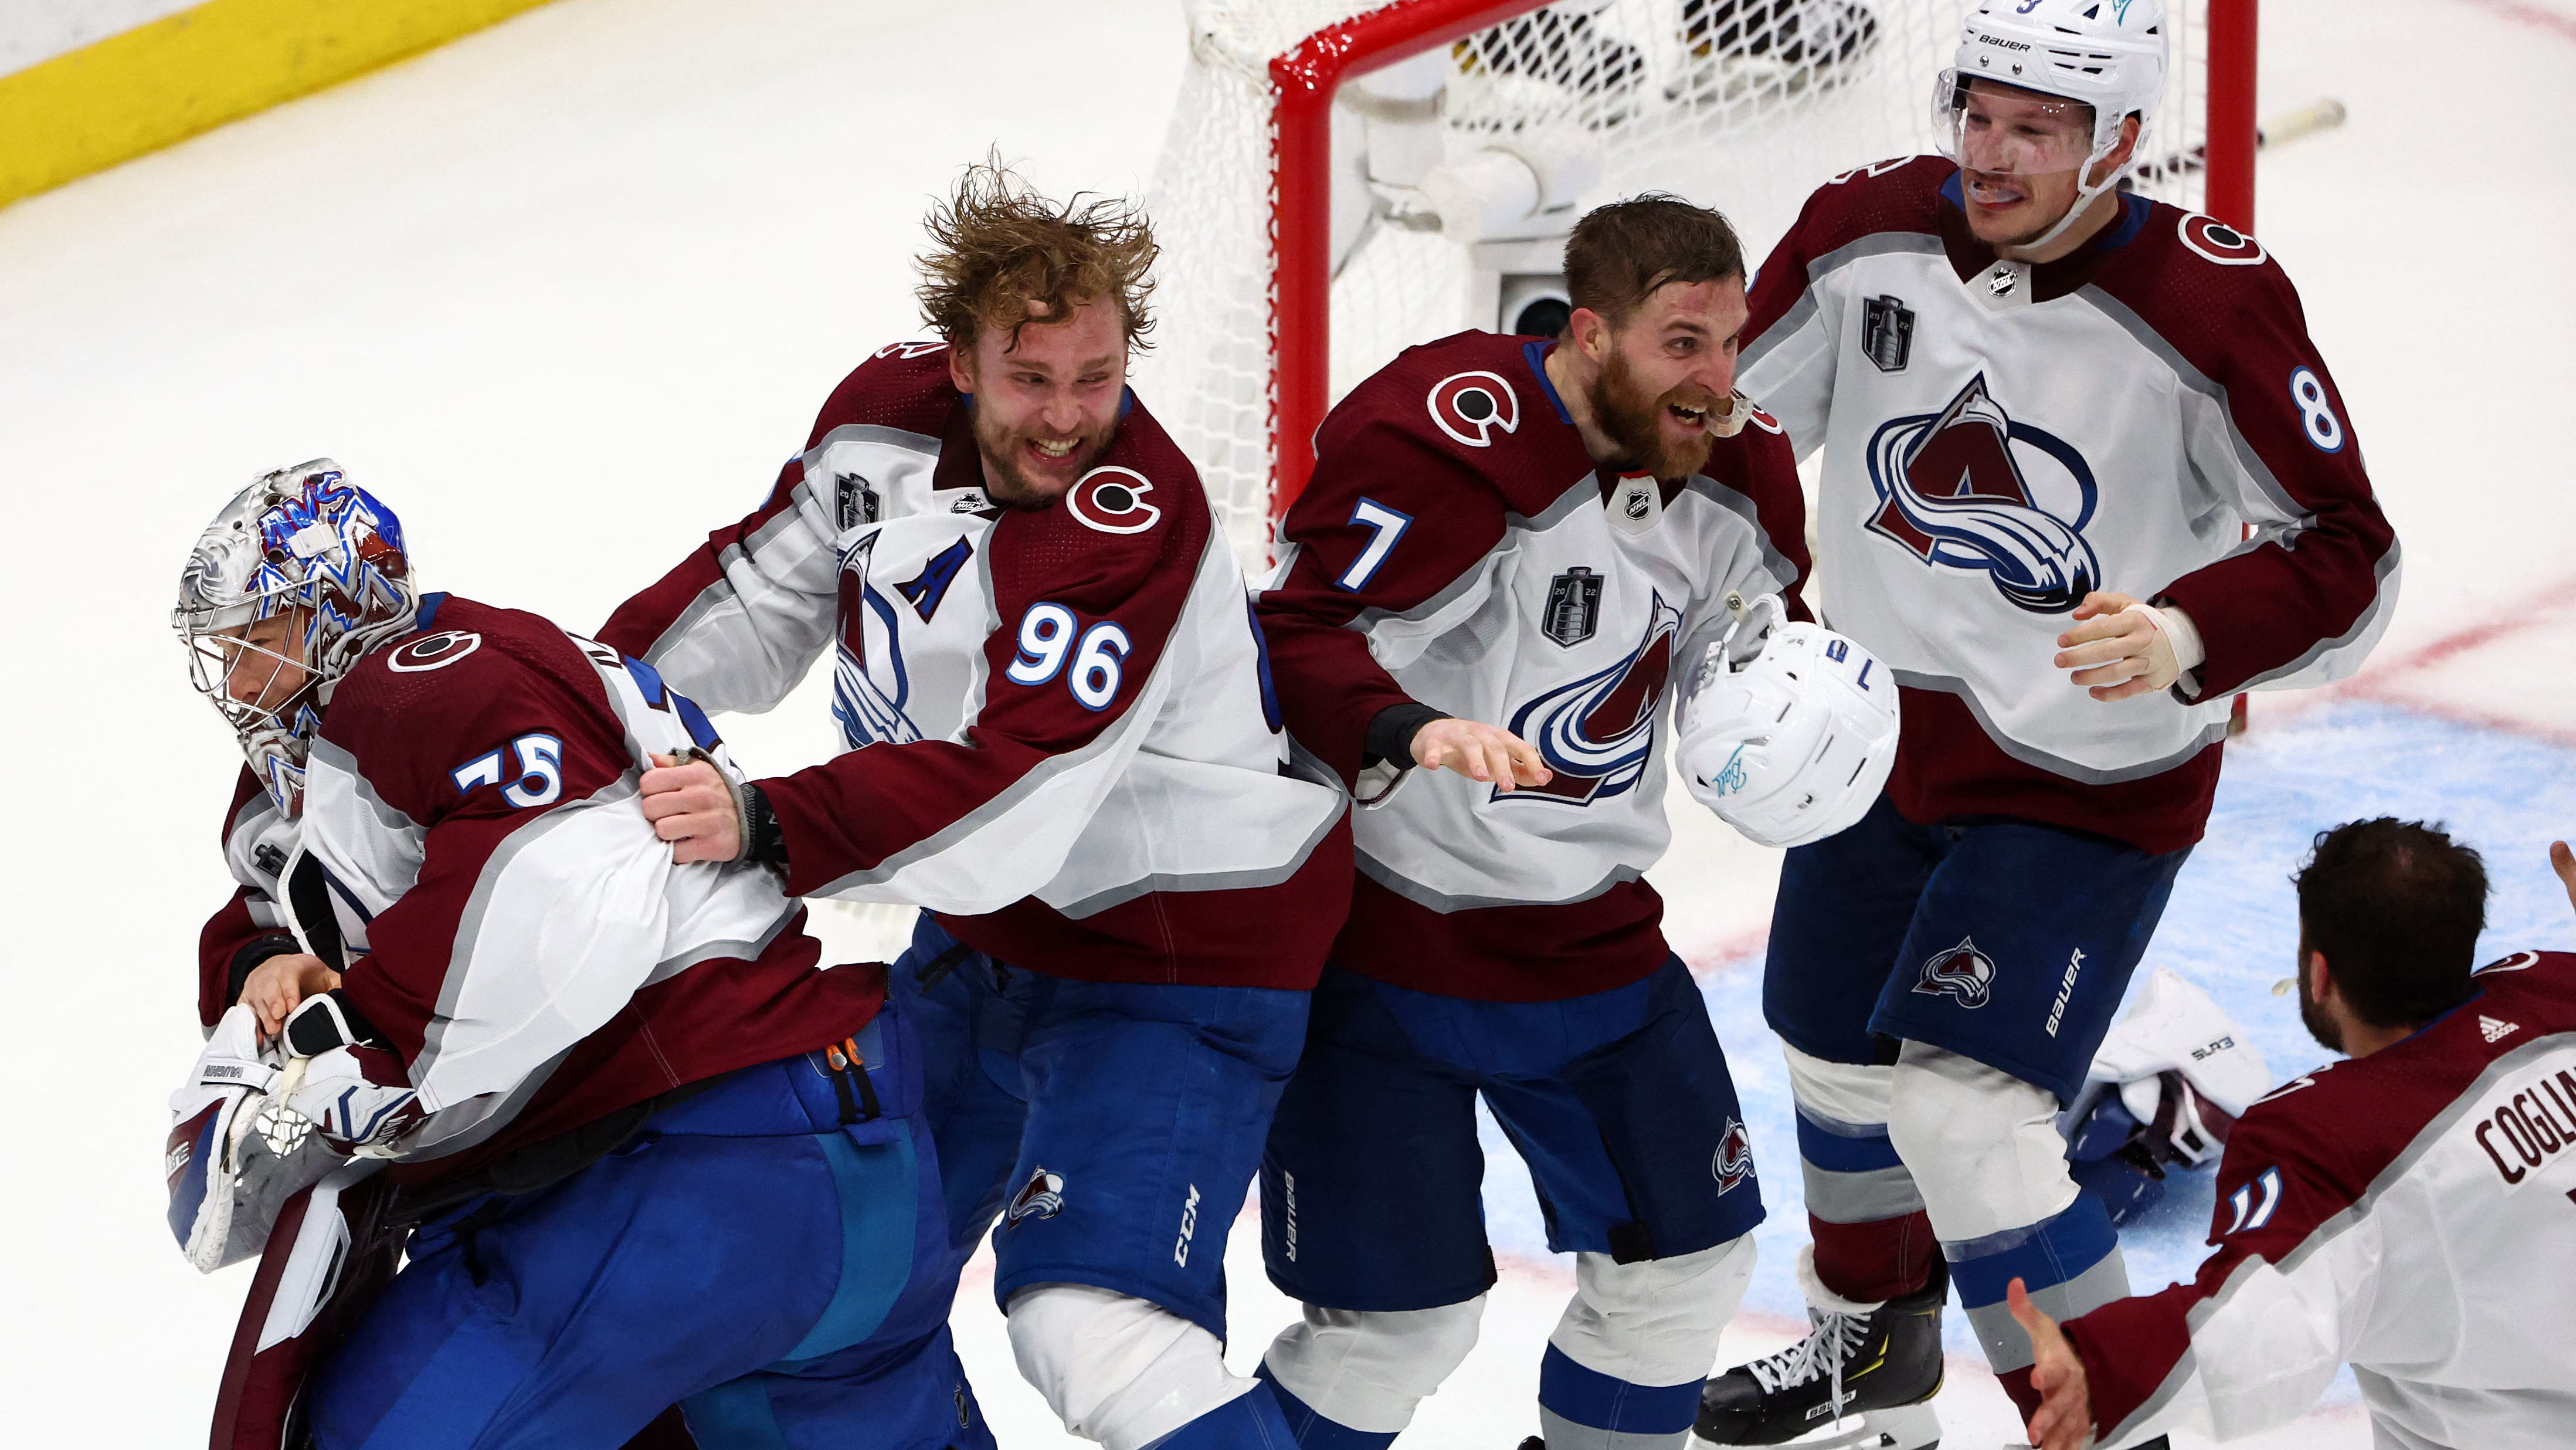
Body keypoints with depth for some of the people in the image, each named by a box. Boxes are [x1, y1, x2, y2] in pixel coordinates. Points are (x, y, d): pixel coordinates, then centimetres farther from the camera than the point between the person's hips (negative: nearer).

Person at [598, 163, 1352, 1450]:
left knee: (1090, 1322, -23)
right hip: (988, 941, 8)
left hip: (1175, 959, -8)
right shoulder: (885, 420, -7)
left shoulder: (1136, 525, -29)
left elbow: (1009, 791, -38)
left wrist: (768, 828, -47)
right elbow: (763, 603, 11)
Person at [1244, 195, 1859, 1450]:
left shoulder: (1734, 465, 1)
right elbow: (1295, 639, -26)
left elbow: (1751, 638, 17)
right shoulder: (1443, 439, -23)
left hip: (1593, 927, 7)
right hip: (1383, 924, -7)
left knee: (1686, 1254, 11)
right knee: (1400, 1317, -8)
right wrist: (1406, 733, -43)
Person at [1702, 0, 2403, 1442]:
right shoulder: (1870, 232, -11)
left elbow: (2346, 559, -21)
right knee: (1839, 1055, 21)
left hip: (2089, 773, -6)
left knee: (1963, 1107, -16)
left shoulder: (2212, 306, -24)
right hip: (1885, 727, 6)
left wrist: (2187, 636, -36)